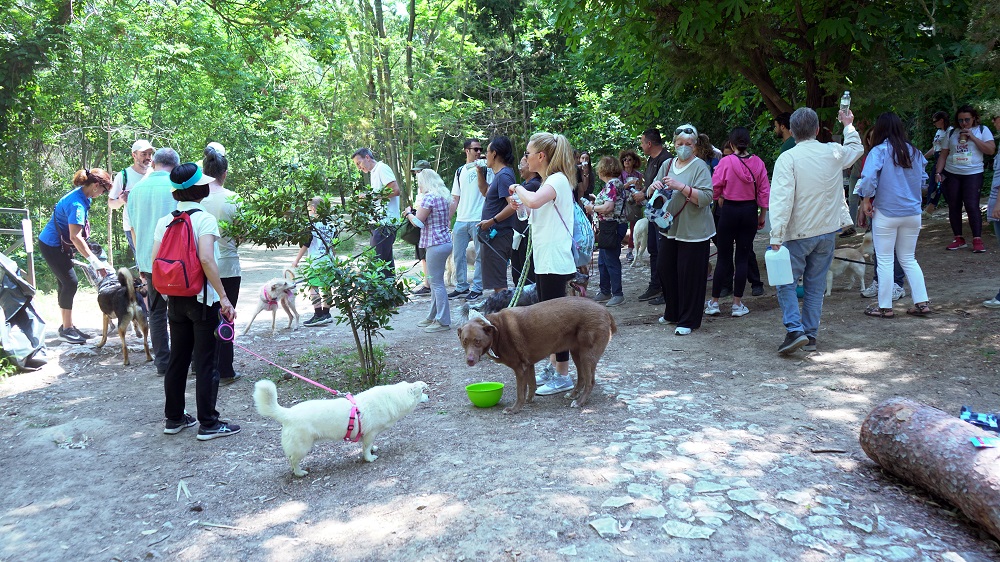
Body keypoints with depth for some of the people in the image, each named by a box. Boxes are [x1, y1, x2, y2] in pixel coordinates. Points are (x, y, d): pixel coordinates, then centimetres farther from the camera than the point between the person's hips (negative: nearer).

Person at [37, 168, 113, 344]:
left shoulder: (82, 196, 2)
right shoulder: (77, 203, -28)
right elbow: (75, 237, -33)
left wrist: (89, 254, 15)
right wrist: (94, 261, -33)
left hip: (58, 245, 9)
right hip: (52, 246, -9)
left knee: (64, 283, 11)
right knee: (70, 283, -8)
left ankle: (67, 327, 17)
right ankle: (66, 329, -1)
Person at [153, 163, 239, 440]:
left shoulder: (164, 222, 4)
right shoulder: (204, 219, -12)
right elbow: (206, 259, -23)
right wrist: (224, 297, -21)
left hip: (175, 299, 6)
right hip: (202, 299, -6)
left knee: (177, 359, 16)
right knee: (206, 362, 1)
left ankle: (173, 418, 26)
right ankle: (208, 423, 7)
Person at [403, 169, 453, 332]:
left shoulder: (429, 197, -14)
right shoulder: (442, 196, 15)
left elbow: (418, 222, -13)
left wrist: (408, 213, 6)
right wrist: (416, 212, 19)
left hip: (436, 244, -10)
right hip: (444, 241, 10)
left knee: (437, 282, -5)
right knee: (435, 281, 17)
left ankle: (443, 322, -1)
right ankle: (433, 317, 26)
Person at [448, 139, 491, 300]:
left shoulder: (486, 169, 1)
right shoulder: (459, 172, 14)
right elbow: (455, 199, 16)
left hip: (479, 220, -5)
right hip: (460, 220, 5)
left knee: (480, 255, 1)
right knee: (458, 255, 8)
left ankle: (477, 288, 10)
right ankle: (461, 287, 20)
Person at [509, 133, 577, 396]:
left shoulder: (557, 179, -16)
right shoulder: (549, 181, 16)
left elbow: (534, 201, -36)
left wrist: (519, 189, -17)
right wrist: (520, 198, 10)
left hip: (554, 262, -10)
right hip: (544, 260, 10)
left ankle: (562, 375, 6)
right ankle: (553, 368, 25)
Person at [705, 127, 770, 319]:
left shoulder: (726, 161, -11)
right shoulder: (758, 163, -3)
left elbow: (715, 188, -7)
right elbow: (765, 191, 1)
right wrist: (763, 214, 11)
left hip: (729, 211, -2)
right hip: (750, 211, 2)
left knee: (723, 257, 5)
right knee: (743, 258, 7)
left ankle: (714, 302, 10)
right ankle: (737, 304, 10)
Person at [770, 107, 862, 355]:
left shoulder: (787, 158, -14)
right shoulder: (834, 153, 1)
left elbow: (782, 199, -21)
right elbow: (856, 149, 26)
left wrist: (776, 236, -20)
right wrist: (849, 125, 43)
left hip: (798, 234, -4)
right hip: (827, 231, 5)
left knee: (786, 282, 4)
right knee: (816, 285, 12)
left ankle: (794, 329, -12)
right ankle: (810, 335, 16)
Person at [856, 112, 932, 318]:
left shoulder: (879, 151, -11)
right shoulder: (914, 152, 7)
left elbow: (868, 178, -23)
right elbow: (923, 180, 14)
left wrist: (866, 200, -11)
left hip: (886, 214, -5)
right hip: (913, 214, 5)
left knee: (884, 260, 4)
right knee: (908, 259, 17)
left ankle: (885, 306, 10)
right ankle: (922, 303, 15)